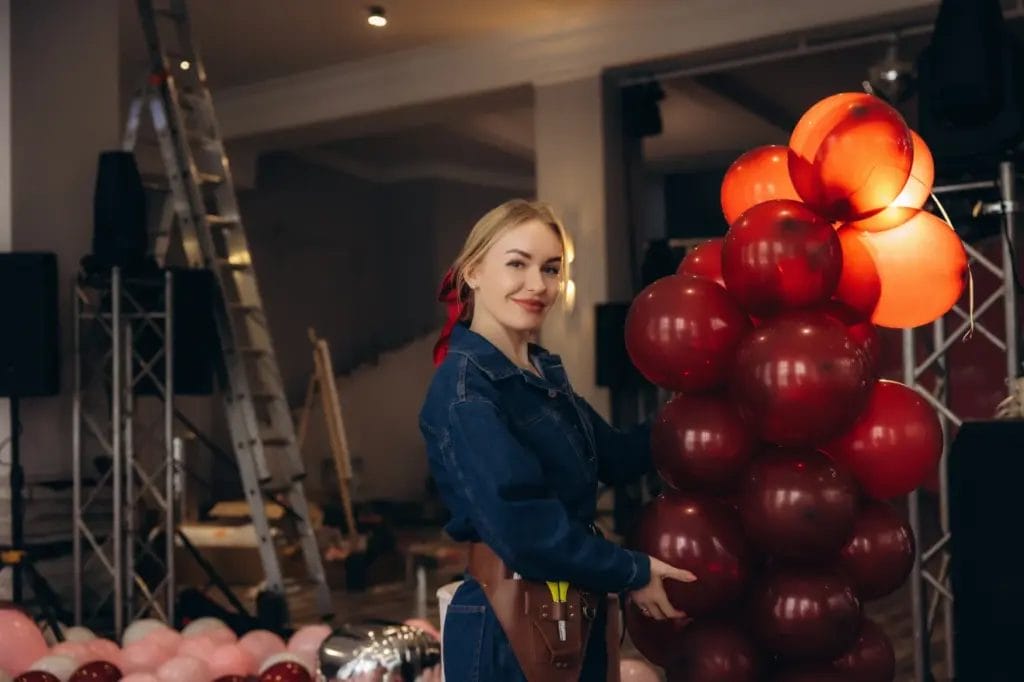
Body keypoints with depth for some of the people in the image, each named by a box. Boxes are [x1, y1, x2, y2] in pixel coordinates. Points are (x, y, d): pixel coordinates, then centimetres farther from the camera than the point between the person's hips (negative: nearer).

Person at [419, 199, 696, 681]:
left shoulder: (544, 372, 8)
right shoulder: (465, 387, -19)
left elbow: (614, 457, 13)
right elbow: (523, 528, -26)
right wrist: (630, 574, -16)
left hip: (577, 612, 8)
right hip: (508, 626, -8)